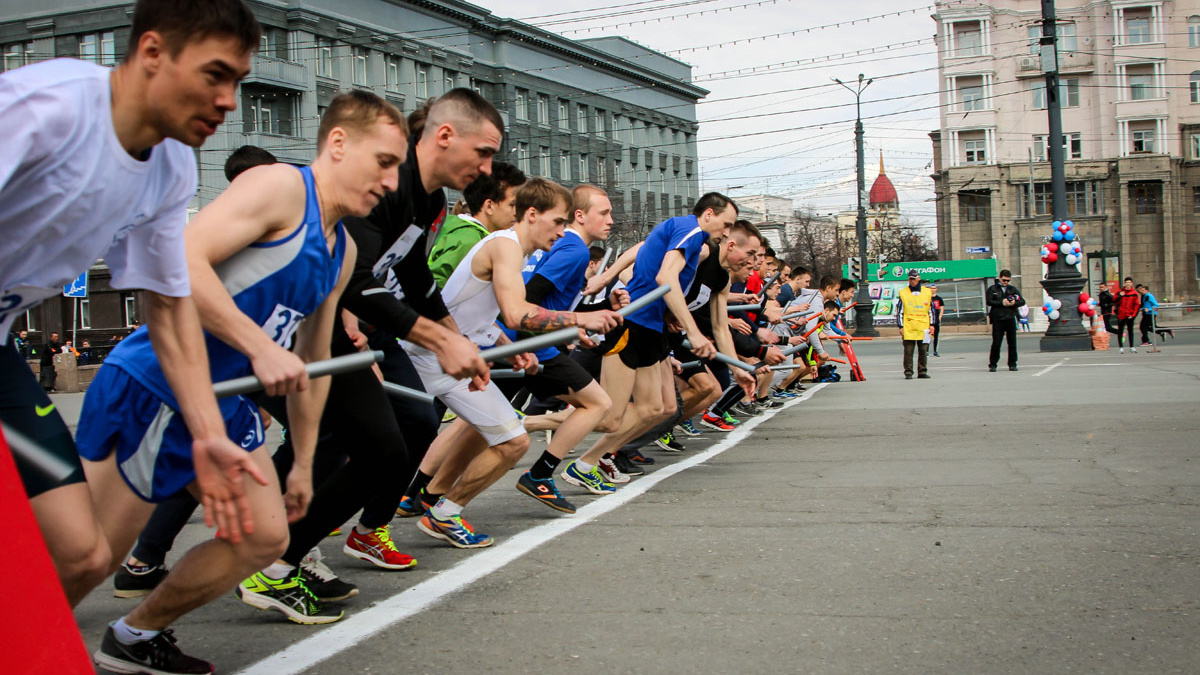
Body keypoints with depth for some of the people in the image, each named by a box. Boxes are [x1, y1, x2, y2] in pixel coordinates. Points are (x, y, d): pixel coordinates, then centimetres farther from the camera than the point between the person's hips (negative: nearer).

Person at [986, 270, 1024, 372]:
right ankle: (992, 365, 4)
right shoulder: (992, 289, 6)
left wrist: (1014, 303, -12)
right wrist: (1002, 303, -15)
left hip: (1011, 318, 3)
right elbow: (989, 301, -5)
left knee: (1012, 342, 3)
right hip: (997, 319, -3)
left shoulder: (1013, 289, 13)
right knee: (996, 343, -4)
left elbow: (1022, 301, 9)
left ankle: (1012, 364, 11)